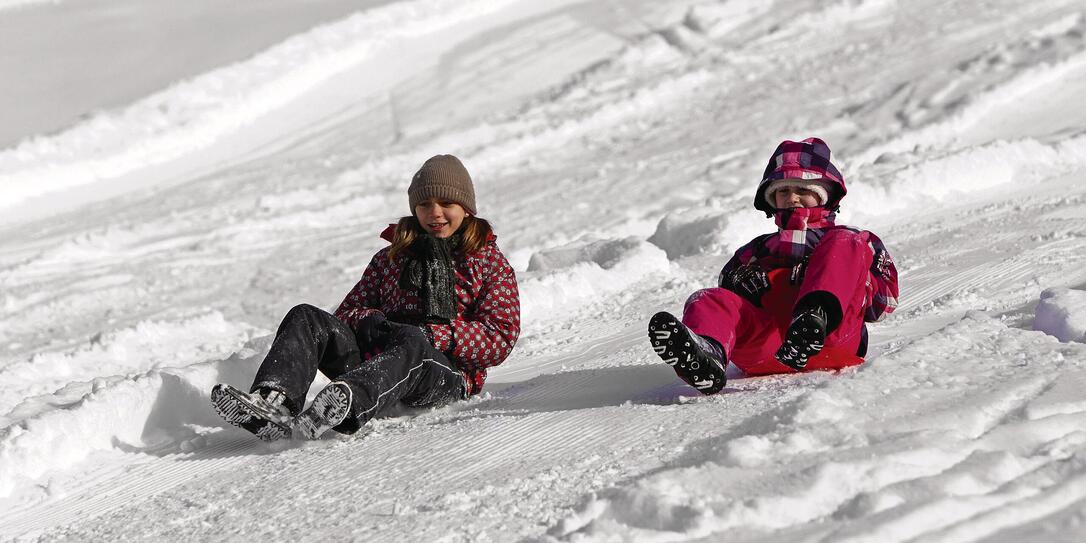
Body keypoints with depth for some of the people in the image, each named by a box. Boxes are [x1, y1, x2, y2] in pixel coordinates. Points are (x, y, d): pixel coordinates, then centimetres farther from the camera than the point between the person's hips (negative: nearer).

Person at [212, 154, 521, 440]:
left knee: (411, 345, -41)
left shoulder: (491, 263, 13)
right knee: (306, 318, -17)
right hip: (377, 357, 5)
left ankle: (343, 408, -72)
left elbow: (500, 340, 0)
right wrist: (370, 321, -2)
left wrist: (433, 335, -13)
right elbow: (349, 312, 24)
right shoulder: (391, 258, 27)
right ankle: (274, 399, -48)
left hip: (447, 372, -5)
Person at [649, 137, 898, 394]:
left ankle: (816, 314, -48)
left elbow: (886, 300, 15)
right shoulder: (757, 251, 40)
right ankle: (706, 350, -60)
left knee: (846, 243, -15)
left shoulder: (848, 242, 32)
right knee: (708, 300, -21)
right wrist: (741, 285, 1)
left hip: (830, 338, -2)